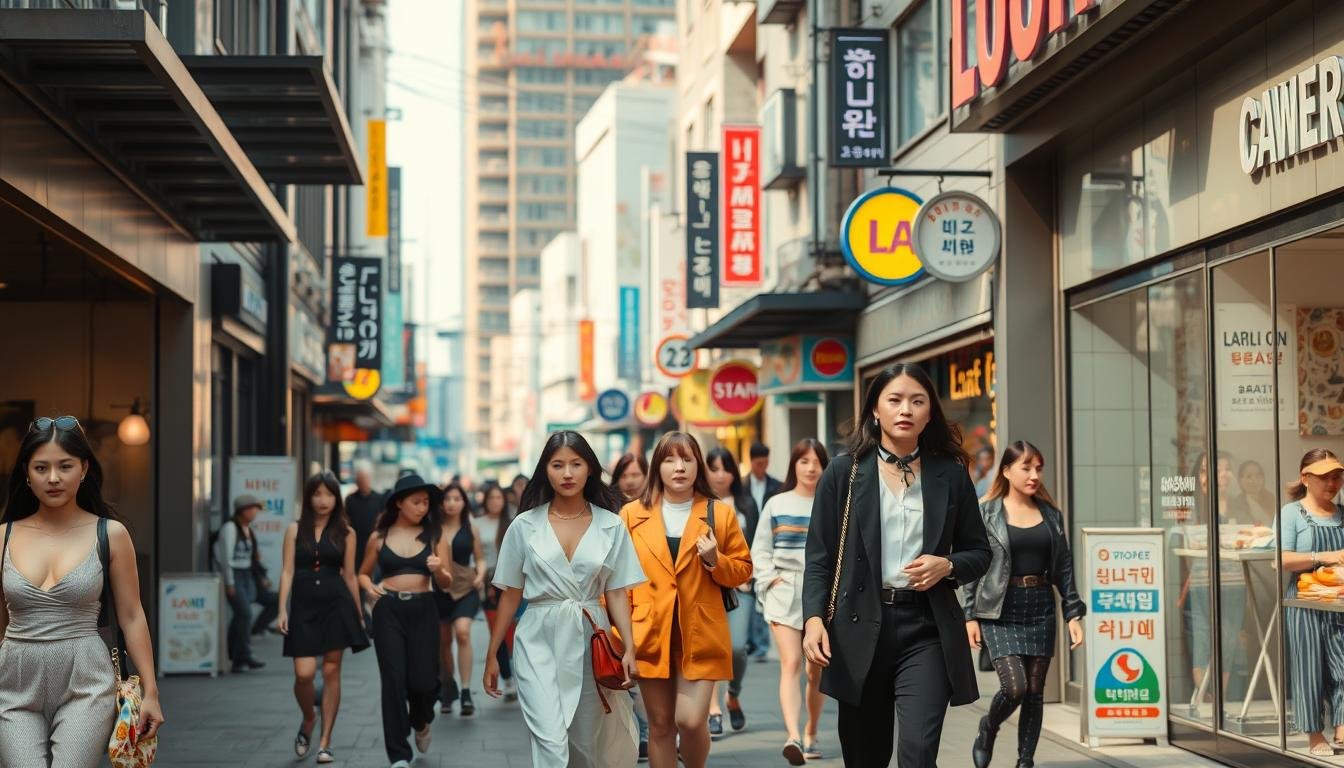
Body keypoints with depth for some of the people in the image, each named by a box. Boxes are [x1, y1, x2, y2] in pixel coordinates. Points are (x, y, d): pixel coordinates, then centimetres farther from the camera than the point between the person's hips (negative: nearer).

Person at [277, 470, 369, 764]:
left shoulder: (345, 533, 5)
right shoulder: (295, 530, 5)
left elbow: (349, 575, 9)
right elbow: (287, 571, 2)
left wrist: (358, 615, 11)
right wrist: (283, 610, -6)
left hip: (336, 605, 0)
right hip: (303, 606, 0)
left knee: (331, 672, 0)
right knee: (304, 674, -9)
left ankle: (325, 742, 7)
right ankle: (308, 719, 23)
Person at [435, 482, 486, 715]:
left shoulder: (470, 528, 5)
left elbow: (480, 558, 12)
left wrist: (480, 574, -6)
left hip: (465, 588, -1)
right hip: (439, 589, 1)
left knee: (462, 631, -23)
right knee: (443, 642, 11)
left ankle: (466, 692, -23)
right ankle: (448, 689, 32)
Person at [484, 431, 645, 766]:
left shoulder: (611, 526, 3)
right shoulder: (525, 525, 2)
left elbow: (616, 592, 3)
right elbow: (510, 594, 7)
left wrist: (629, 647, -10)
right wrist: (492, 655, 6)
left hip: (590, 641, 2)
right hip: (540, 642, -1)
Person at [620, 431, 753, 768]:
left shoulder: (720, 514, 5)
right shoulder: (633, 514, 6)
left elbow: (743, 571, 10)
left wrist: (715, 560, -10)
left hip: (700, 635, -1)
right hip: (650, 634, 1)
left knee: (691, 721, -11)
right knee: (660, 724, 6)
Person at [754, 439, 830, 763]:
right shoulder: (776, 505, 7)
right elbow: (760, 550, 8)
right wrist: (770, 579, -5)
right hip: (784, 594, -1)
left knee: (817, 669, 8)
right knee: (791, 664, -13)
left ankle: (811, 733, 24)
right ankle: (793, 737, -24)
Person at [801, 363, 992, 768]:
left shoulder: (951, 475, 6)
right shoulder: (844, 473, 4)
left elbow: (979, 552, 14)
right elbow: (820, 557, 1)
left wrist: (947, 566, -8)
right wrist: (814, 618, -13)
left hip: (926, 630, 0)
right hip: (861, 628, 1)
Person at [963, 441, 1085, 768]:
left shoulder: (1050, 514, 9)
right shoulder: (986, 513, -1)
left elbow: (1064, 568, 11)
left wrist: (1074, 614, 5)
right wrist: (970, 616, -6)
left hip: (1040, 609, 4)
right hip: (1001, 611, -4)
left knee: (1035, 692, 3)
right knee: (1014, 687, -15)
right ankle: (987, 731, 15)